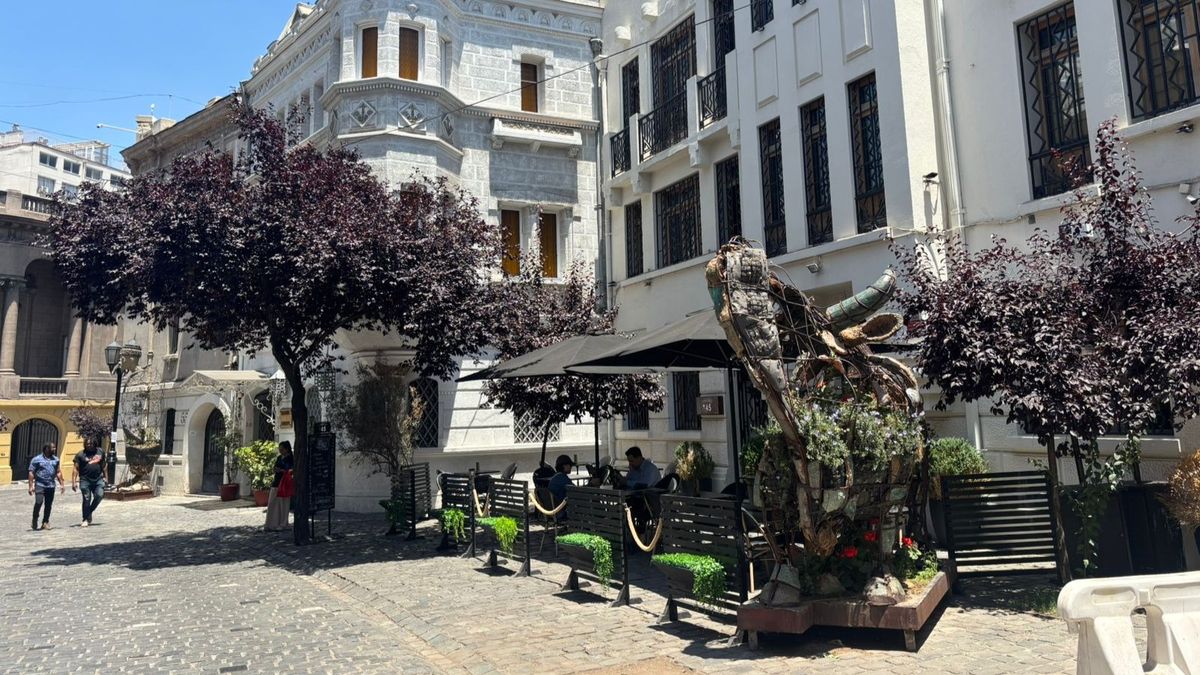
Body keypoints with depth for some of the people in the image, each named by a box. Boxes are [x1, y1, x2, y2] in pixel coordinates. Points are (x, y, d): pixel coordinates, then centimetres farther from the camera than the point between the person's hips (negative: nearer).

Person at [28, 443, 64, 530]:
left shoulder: (55, 459, 12)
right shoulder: (36, 459, -2)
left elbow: (58, 472, 18)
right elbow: (31, 473, -4)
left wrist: (61, 484, 14)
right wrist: (31, 486, -11)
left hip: (51, 485, 4)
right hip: (40, 485, -4)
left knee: (49, 505, 5)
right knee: (39, 502, -15)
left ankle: (45, 522, 16)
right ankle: (35, 520, 7)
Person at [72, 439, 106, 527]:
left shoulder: (100, 452, 9)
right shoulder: (80, 454, 0)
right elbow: (76, 469, -3)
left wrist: (104, 476, 17)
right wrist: (74, 482, -10)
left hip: (98, 479, 2)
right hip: (85, 480, -2)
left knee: (99, 495, -12)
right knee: (86, 499, 0)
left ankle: (89, 512, 11)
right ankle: (86, 520, 9)